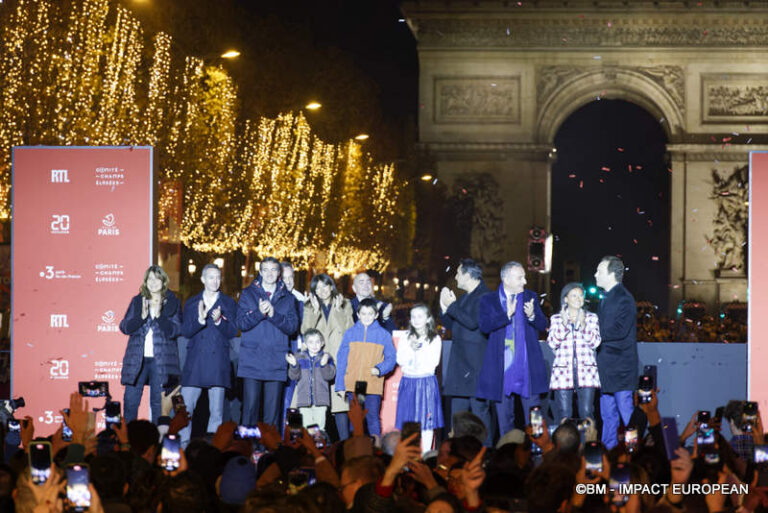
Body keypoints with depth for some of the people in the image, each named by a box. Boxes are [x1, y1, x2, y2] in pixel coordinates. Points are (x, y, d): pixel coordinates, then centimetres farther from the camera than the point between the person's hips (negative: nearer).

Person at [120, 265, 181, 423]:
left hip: (161, 359, -2)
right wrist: (141, 316, -13)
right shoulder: (137, 301, 11)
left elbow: (175, 331, -3)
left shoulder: (173, 302, 6)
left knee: (158, 402, -1)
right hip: (137, 359, 2)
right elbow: (124, 327, 4)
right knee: (130, 400, -2)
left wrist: (159, 315, -16)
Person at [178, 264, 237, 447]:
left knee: (216, 412, -1)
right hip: (195, 362, 1)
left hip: (218, 362, -1)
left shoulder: (228, 303, 10)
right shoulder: (191, 303, 13)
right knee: (185, 408, -5)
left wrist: (219, 321, -17)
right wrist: (200, 320, -16)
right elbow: (185, 331, 3)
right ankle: (183, 445, 0)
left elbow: (232, 332, 2)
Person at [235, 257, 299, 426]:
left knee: (273, 410, 0)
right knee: (250, 407, -5)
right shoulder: (248, 294, 9)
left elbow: (292, 327, 1)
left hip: (276, 363, 1)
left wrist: (273, 314, -13)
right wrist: (259, 313, -17)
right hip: (252, 360, -1)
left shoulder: (287, 298, 12)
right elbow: (241, 323, -1)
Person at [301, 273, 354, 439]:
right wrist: (315, 310, -5)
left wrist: (338, 310, -3)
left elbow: (348, 330, 1)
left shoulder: (345, 305, 14)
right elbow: (305, 331, 2)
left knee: (340, 402, -12)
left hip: (338, 359, -1)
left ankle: (344, 441, -10)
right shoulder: (309, 308, 17)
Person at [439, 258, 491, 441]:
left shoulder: (484, 296, -10)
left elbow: (473, 322, -22)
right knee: (458, 407, 10)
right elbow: (452, 326, 21)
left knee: (479, 407, -8)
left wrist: (452, 306, -14)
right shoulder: (464, 298, 19)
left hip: (476, 364, -9)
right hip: (459, 363, 9)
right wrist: (445, 308, 5)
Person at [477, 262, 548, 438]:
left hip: (527, 367, 1)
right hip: (502, 368, -1)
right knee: (504, 416, 6)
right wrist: (507, 314, -21)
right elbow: (484, 325, -13)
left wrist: (532, 316, -15)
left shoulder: (530, 297, 10)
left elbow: (543, 325, 6)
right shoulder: (488, 300, 2)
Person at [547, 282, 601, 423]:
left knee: (587, 413, -7)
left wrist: (583, 325, -12)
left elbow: (595, 343, 1)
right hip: (563, 372, 0)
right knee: (564, 415, -4)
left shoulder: (591, 318, 12)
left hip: (586, 373, 0)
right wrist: (564, 324, -11)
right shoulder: (556, 319, 12)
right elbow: (552, 343, -1)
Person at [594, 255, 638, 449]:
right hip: (607, 368, 10)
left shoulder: (624, 299, -11)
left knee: (626, 411, -8)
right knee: (608, 416, 12)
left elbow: (620, 330, -20)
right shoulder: (606, 298, 18)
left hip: (620, 367, -10)